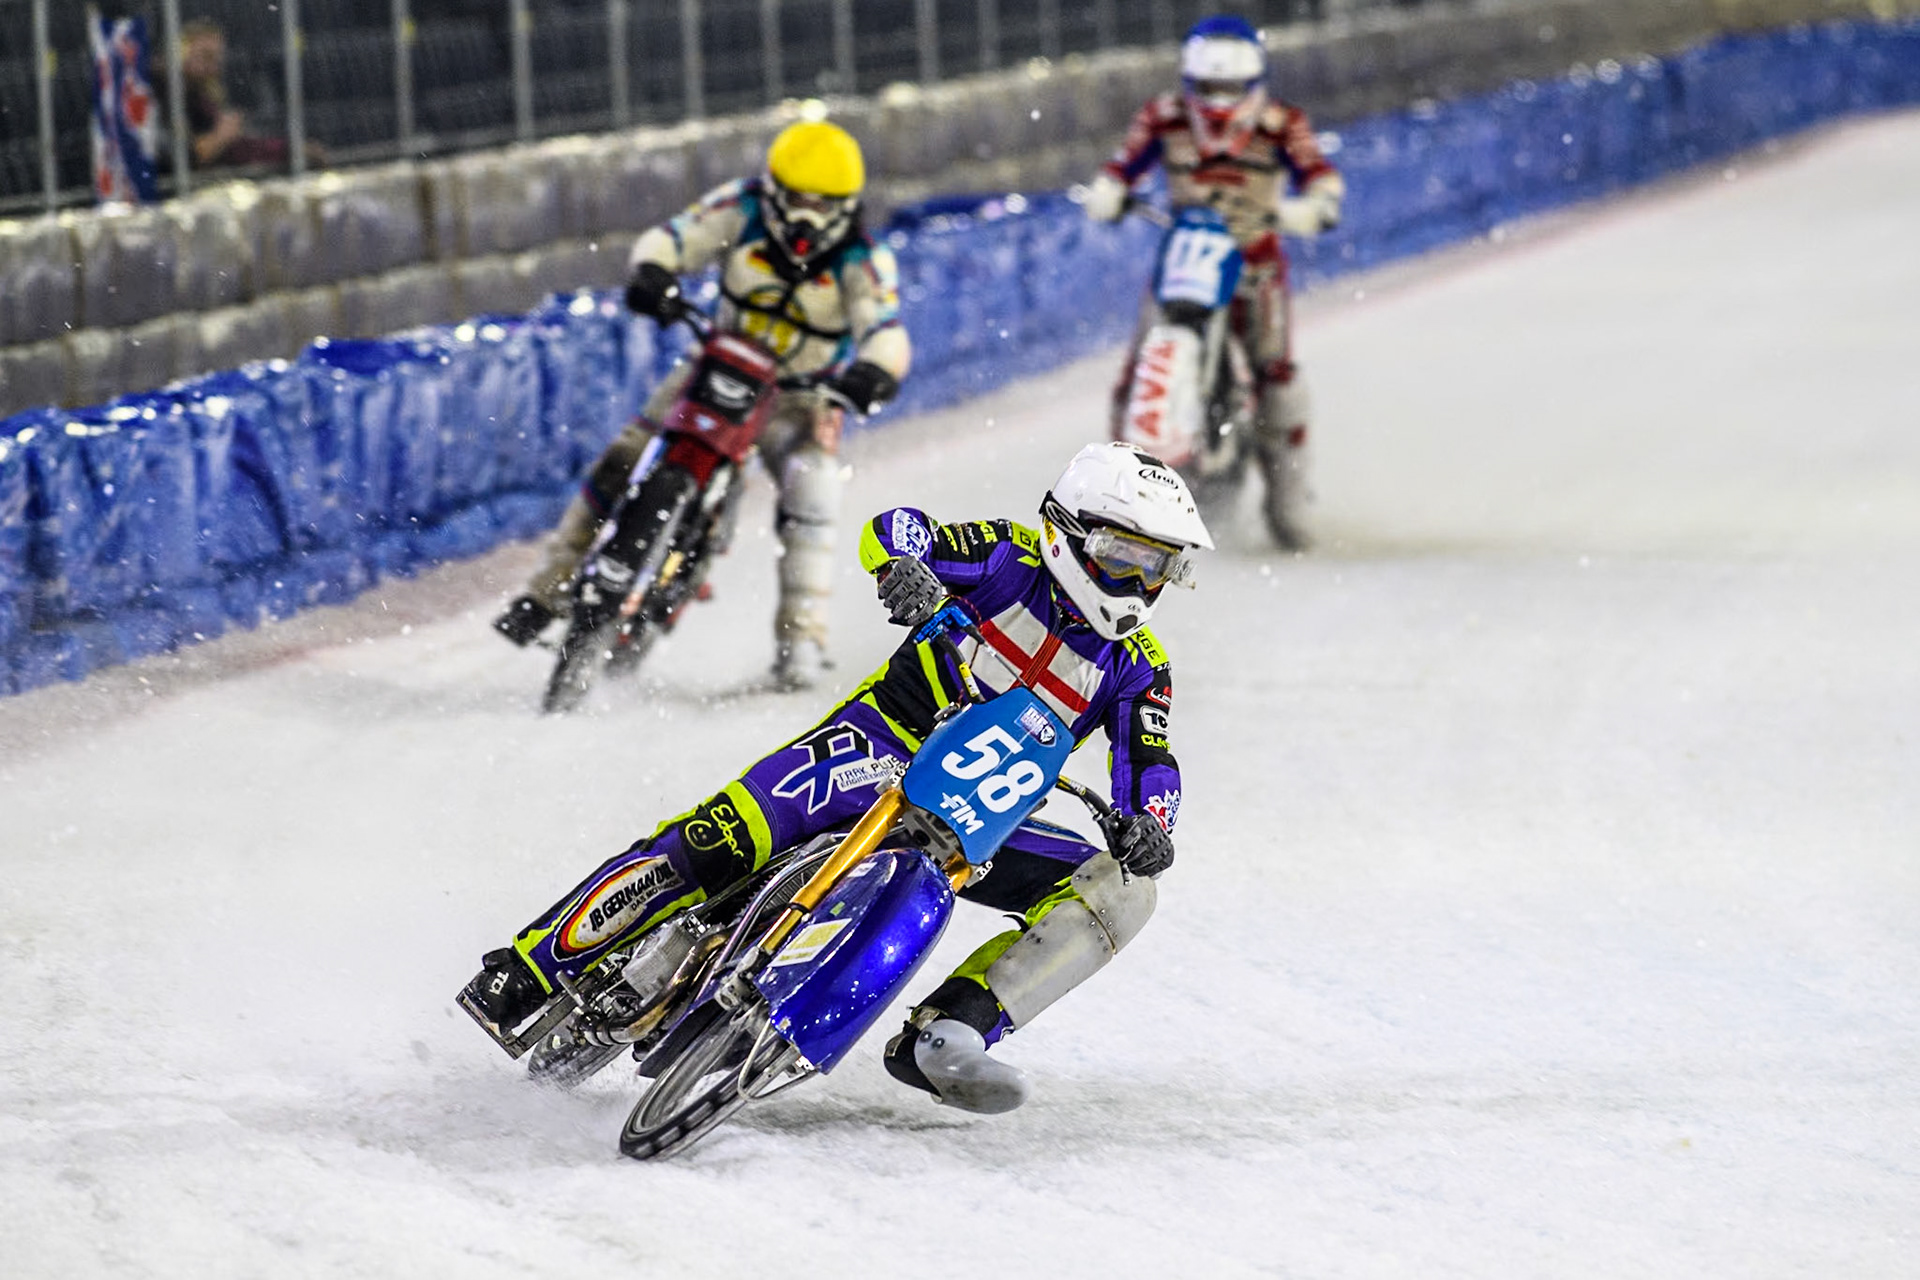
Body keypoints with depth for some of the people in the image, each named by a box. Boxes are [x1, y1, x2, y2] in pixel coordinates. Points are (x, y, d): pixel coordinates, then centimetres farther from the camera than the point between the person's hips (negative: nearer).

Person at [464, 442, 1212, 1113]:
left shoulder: (1138, 668, 7)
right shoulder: (1015, 559, -2)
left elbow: (1149, 762, 0)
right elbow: (892, 530, -11)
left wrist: (1148, 823, -24)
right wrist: (908, 571, -36)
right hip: (883, 746, -4)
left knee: (1123, 891, -16)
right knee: (724, 838, -28)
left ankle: (943, 1039, -29)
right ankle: (528, 970, -20)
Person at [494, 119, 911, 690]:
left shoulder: (861, 261, -18)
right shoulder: (744, 208, -11)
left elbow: (885, 331, -31)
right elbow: (676, 237, -12)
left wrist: (873, 373, -54)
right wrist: (652, 274, -36)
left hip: (799, 396, -2)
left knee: (809, 490, -28)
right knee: (620, 465, -8)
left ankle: (801, 637, -21)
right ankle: (548, 592, 3)